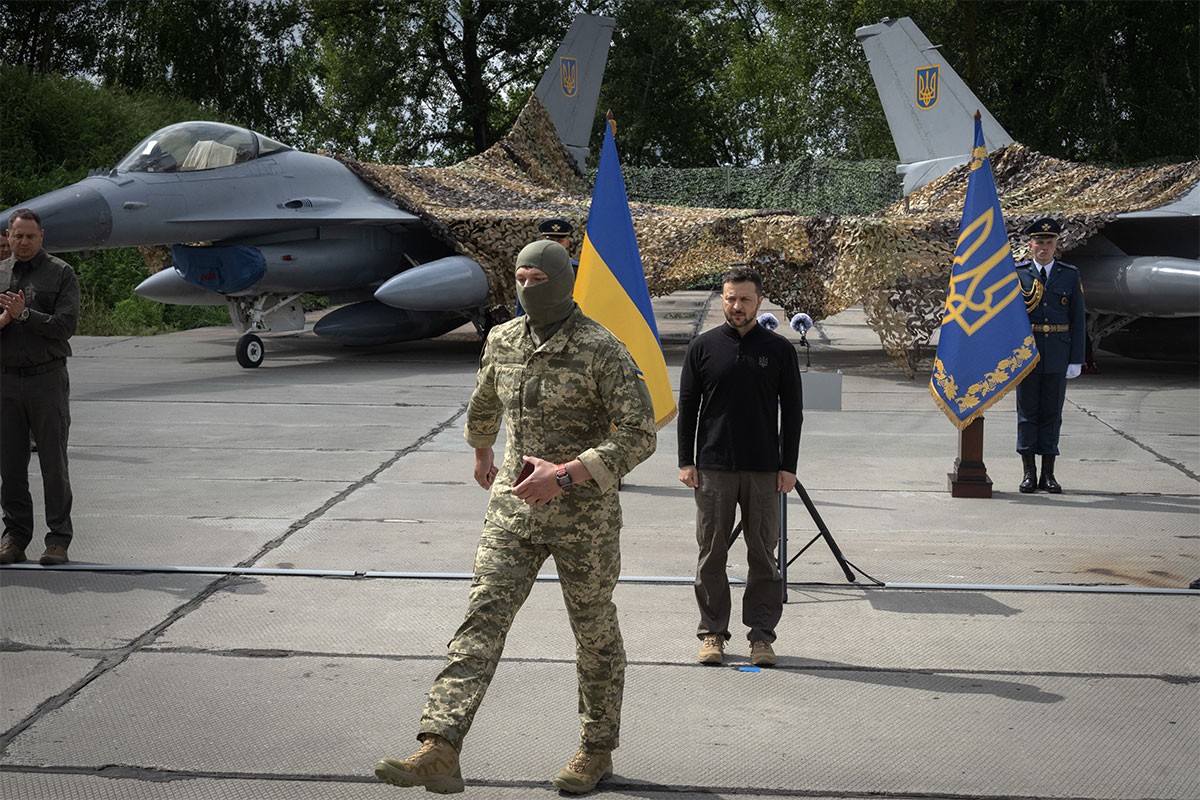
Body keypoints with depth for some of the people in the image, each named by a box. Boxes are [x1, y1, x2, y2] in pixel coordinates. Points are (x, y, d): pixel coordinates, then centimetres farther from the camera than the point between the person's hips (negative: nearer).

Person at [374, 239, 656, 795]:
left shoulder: (601, 349, -13)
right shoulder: (502, 341, 5)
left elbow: (640, 436, -18)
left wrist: (564, 474, -24)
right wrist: (481, 452, 40)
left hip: (584, 515, -4)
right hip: (513, 507, 4)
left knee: (594, 633, 10)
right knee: (482, 619, -9)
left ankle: (597, 750, 29)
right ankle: (439, 753, -16)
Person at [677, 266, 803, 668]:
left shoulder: (779, 349, 5)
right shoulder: (703, 346, 5)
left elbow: (792, 410, 6)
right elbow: (687, 406, 7)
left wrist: (788, 466, 0)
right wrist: (686, 461, 0)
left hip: (764, 470, 0)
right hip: (713, 468, 0)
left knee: (763, 555, 4)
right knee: (711, 553, 4)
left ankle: (761, 635, 12)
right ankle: (712, 632, 15)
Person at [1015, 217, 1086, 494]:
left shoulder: (1070, 275, 5)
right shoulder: (1017, 274, 2)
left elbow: (1078, 319, 5)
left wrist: (1076, 360, 0)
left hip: (1057, 355, 1)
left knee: (1052, 413, 5)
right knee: (1027, 412, 3)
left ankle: (1048, 474, 11)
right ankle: (1029, 473, 9)